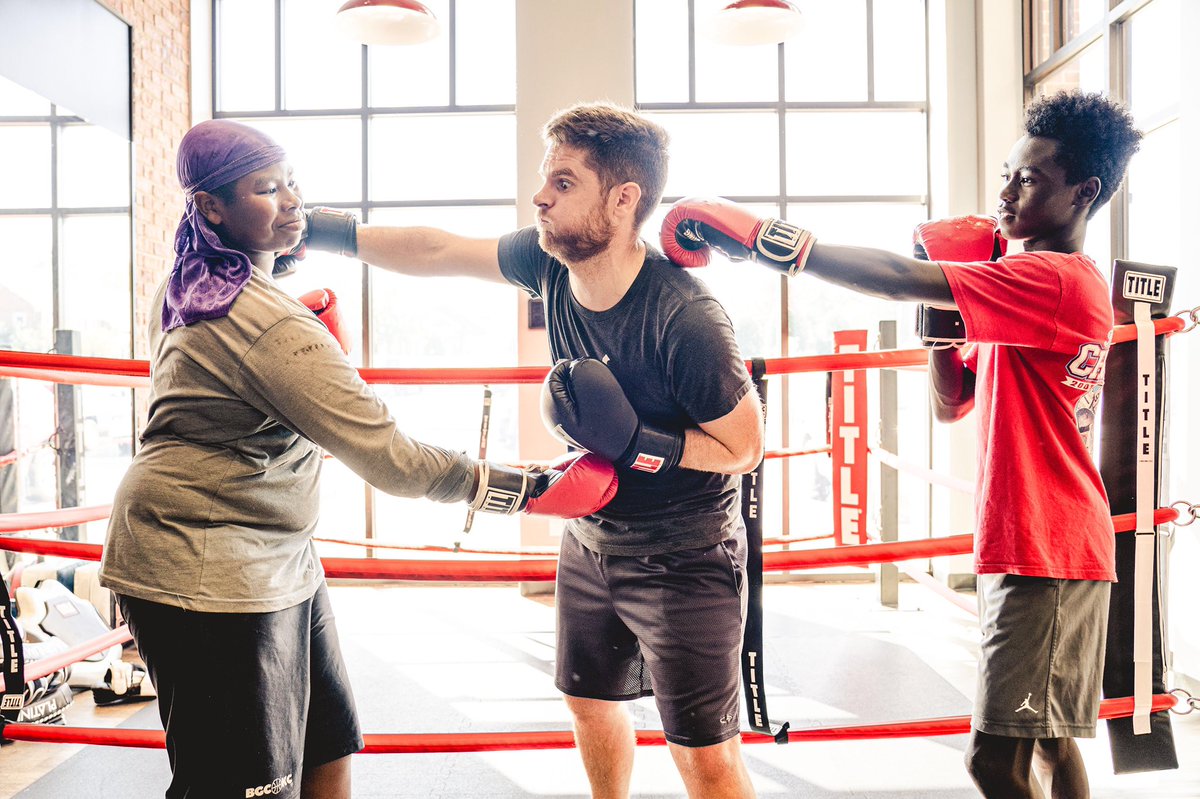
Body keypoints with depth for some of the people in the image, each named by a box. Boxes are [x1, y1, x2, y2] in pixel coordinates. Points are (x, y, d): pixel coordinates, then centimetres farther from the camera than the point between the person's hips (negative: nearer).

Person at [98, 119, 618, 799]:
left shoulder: (195, 287, 8)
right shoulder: (270, 324, -24)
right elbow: (391, 458, -27)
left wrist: (326, 342, 8)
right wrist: (535, 489, -21)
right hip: (209, 574, -10)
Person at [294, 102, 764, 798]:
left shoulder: (684, 318, -30)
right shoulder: (552, 260, -10)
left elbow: (744, 447, -20)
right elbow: (438, 252, 2)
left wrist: (637, 443, -29)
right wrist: (320, 229, 2)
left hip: (683, 559, -7)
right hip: (591, 538, 8)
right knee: (590, 701, 25)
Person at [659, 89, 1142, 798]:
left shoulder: (1060, 281, -17)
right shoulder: (1032, 287, 16)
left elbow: (896, 277, -27)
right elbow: (952, 404, 15)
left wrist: (756, 236, -27)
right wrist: (943, 306, 0)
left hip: (1044, 553, -10)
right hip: (1029, 547, 10)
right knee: (1047, 741, 19)